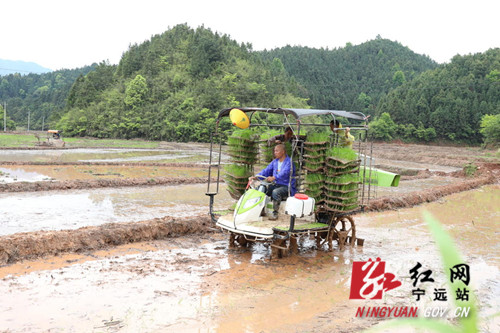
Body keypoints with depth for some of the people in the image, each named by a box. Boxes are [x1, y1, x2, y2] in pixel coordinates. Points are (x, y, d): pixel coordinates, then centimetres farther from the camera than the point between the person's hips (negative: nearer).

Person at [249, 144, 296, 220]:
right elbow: (266, 170, 6)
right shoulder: (275, 161, 12)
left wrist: (273, 178, -48)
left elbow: (284, 173, -31)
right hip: (276, 185, 8)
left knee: (275, 192, -35)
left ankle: (275, 213, -23)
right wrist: (256, 177, -11)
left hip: (287, 187, -8)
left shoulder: (289, 162, -13)